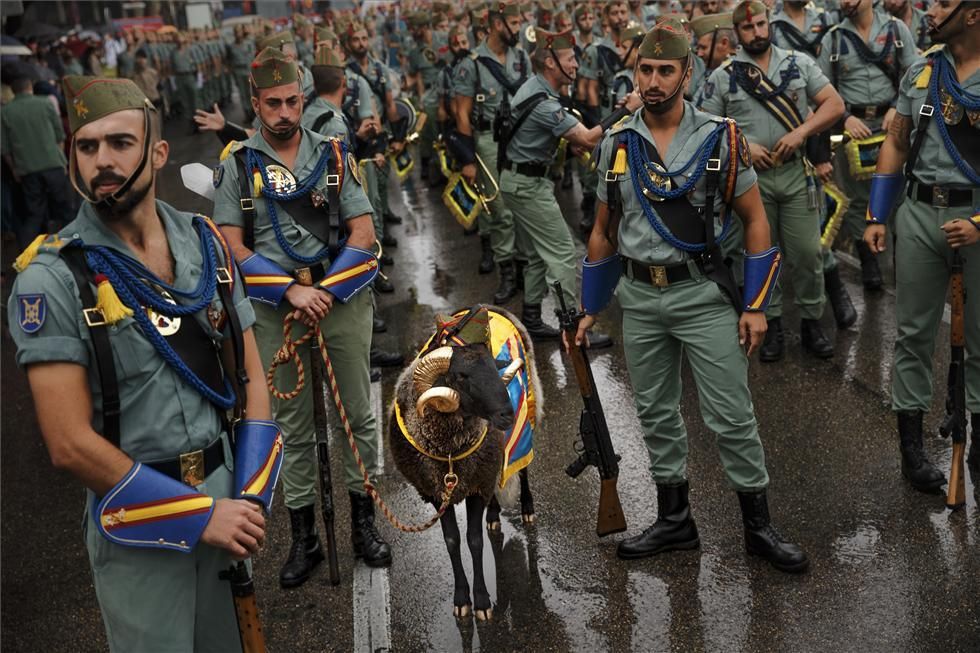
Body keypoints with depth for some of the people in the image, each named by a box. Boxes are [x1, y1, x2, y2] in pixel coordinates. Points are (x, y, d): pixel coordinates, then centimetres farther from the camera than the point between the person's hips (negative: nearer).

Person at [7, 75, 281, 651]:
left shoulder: (206, 243, 1)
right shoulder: (52, 278, -14)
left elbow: (250, 377, 5)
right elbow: (71, 443, -18)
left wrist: (250, 498, -6)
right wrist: (200, 515, -17)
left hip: (226, 493, 5)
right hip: (139, 520, -4)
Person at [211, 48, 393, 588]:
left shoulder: (334, 155, 4)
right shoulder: (238, 163, 1)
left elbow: (362, 233, -1)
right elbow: (233, 246, -4)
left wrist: (326, 291, -12)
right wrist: (293, 292, -14)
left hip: (342, 295, 1)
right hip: (275, 306, -1)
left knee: (358, 414, 7)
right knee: (293, 425, 7)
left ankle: (363, 522, 22)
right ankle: (303, 537, 18)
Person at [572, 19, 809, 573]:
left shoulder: (720, 137, -5)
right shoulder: (617, 146, 5)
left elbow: (755, 220, -1)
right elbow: (604, 231, 13)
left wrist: (756, 305, -7)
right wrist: (589, 310, 13)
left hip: (703, 294, -3)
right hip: (639, 298, 4)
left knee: (732, 415, -1)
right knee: (656, 413, 11)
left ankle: (759, 525, 15)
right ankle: (675, 521, 26)